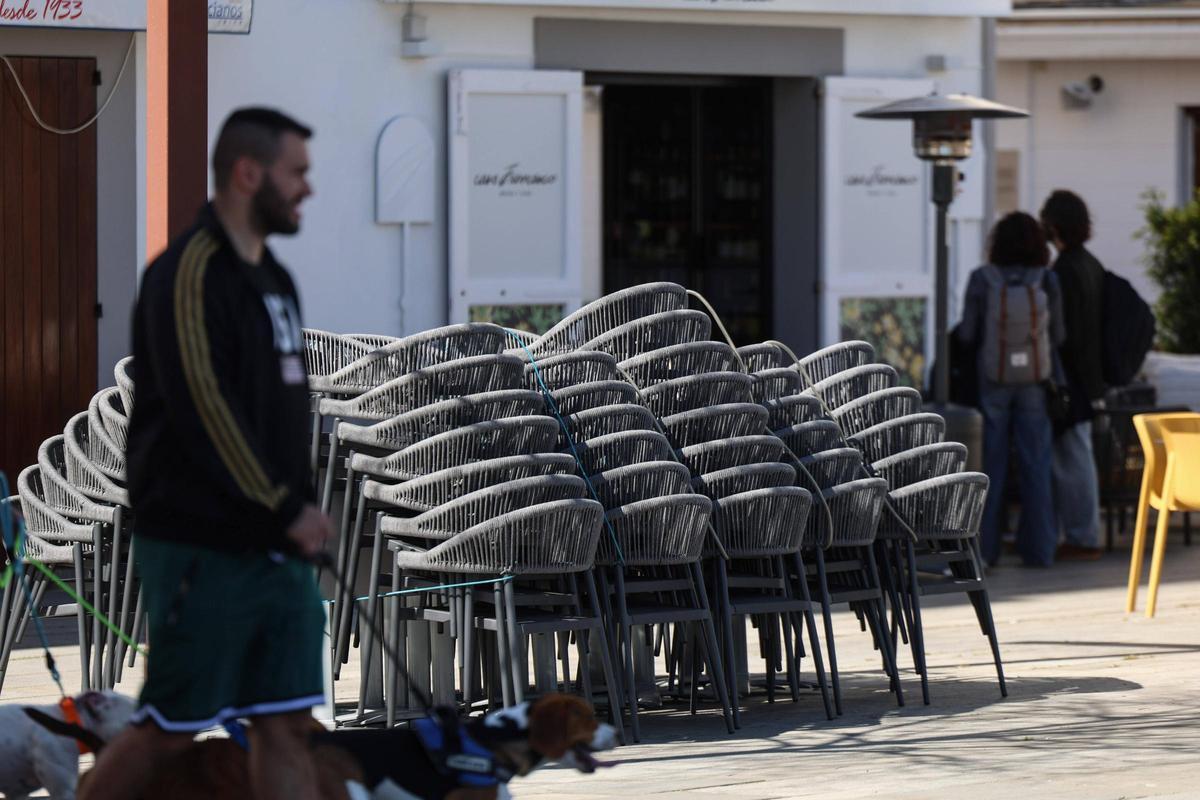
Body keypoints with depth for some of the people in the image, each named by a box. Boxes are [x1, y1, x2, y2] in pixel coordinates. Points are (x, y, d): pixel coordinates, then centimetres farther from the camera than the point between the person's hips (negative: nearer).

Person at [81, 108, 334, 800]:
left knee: (288, 723, 4)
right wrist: (286, 510, -16)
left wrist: (302, 509, 8)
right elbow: (205, 412, -20)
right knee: (170, 730, -2)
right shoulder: (189, 274, -14)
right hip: (203, 551, -8)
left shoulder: (272, 277, 16)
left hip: (277, 547, 8)